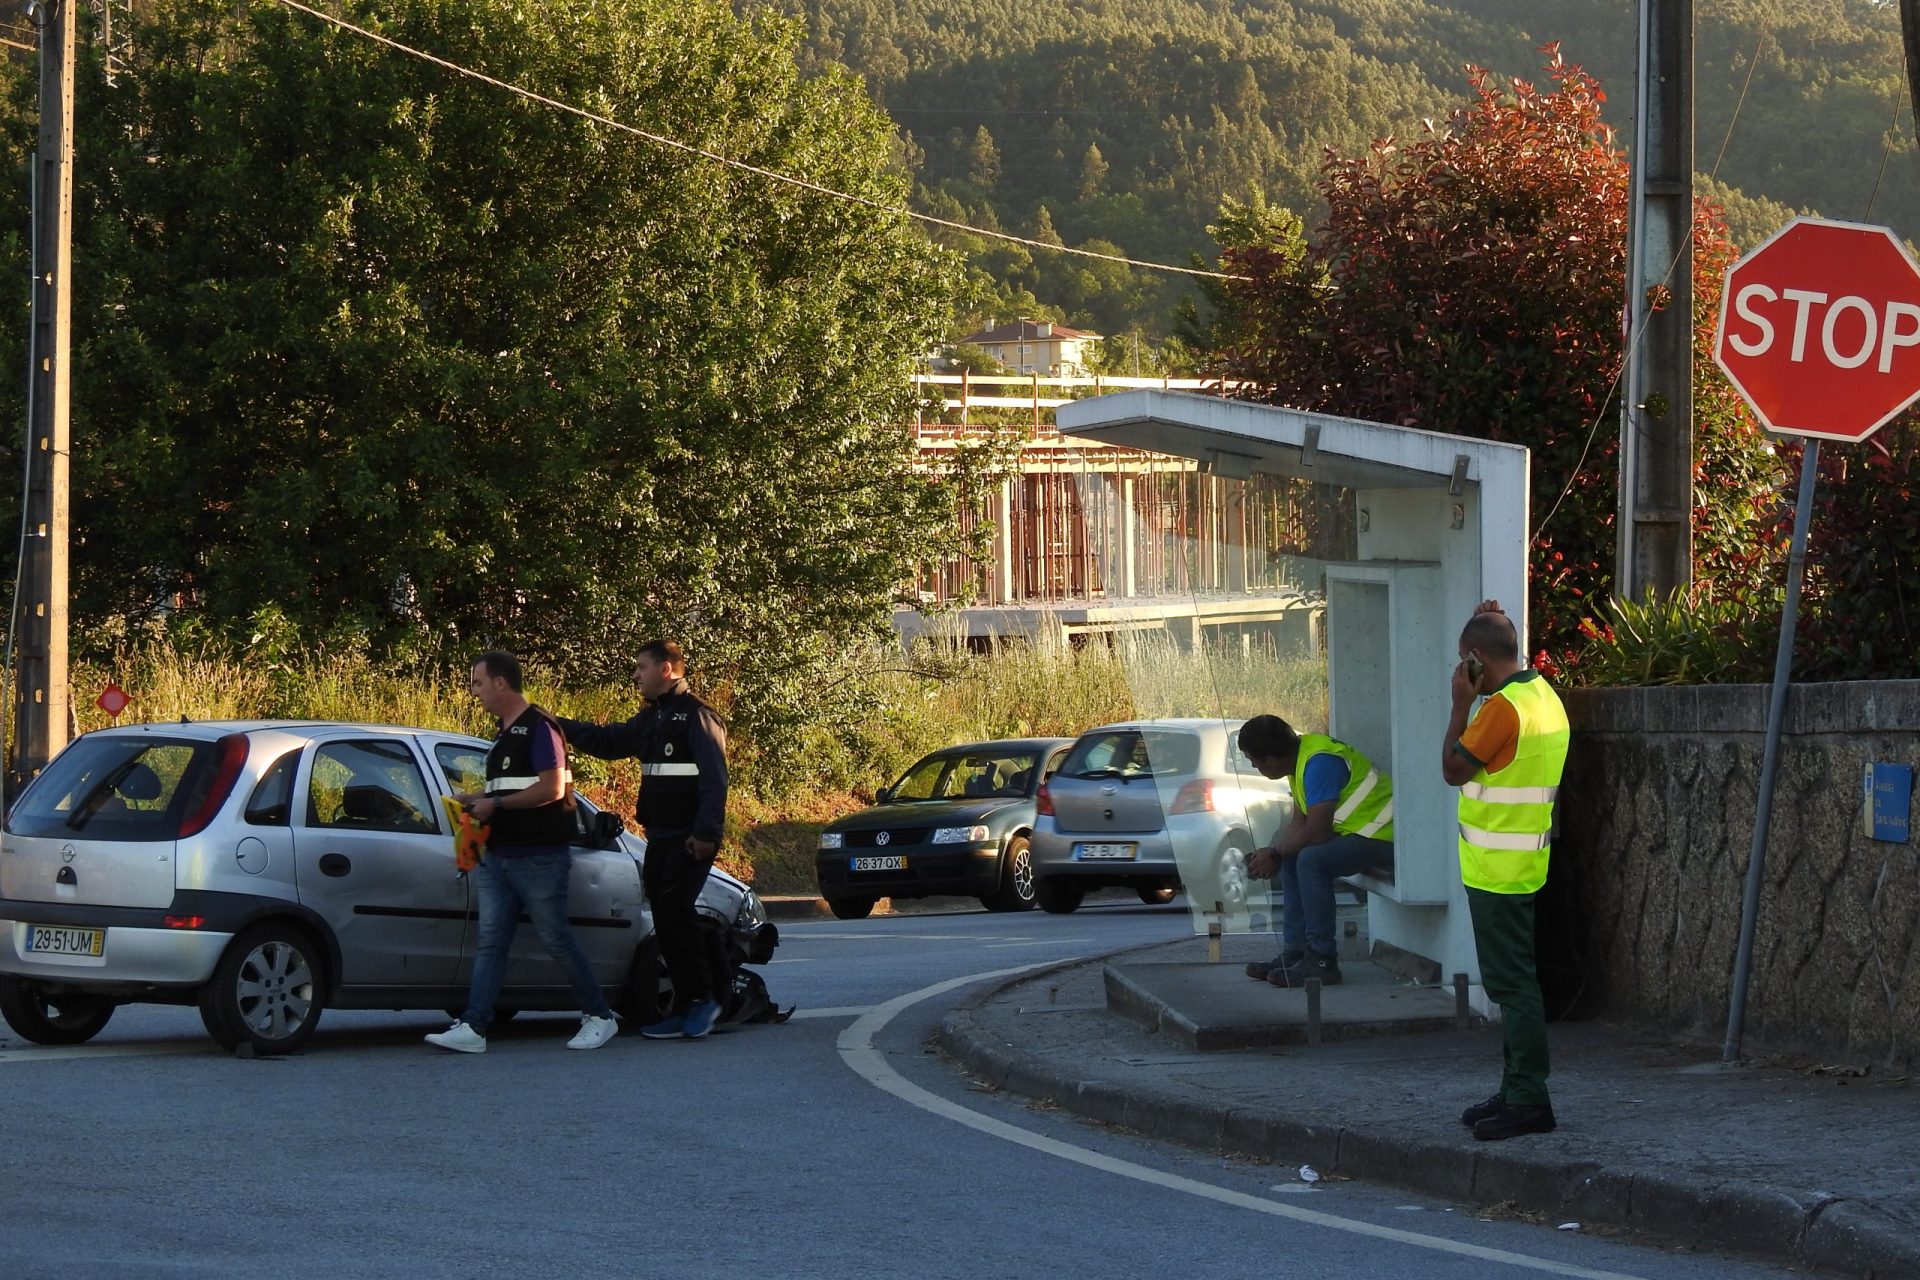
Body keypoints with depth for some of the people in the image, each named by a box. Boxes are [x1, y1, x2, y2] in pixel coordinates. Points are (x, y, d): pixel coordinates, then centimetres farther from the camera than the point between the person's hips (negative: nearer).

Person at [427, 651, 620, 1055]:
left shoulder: (538, 727, -10)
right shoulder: (506, 732, 19)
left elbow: (552, 789, -18)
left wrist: (496, 804, -16)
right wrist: (478, 801, 11)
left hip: (540, 857, -9)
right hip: (498, 856, 9)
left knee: (556, 939, -2)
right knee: (490, 942, 0)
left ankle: (599, 1016, 11)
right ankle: (472, 1028, -7)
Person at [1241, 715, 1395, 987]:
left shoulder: (1319, 763, -23)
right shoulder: (1301, 755, 8)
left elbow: (1314, 833, -25)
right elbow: (1299, 824, 13)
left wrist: (1274, 855, -10)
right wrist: (1270, 854, -1)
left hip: (1381, 838, -11)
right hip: (1355, 832, 11)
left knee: (1311, 860, -27)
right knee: (1291, 858, 12)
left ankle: (1322, 961, -21)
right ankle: (1295, 953, 11)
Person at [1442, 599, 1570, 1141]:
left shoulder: (1504, 707, -19)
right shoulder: (1543, 695, 11)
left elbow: (1454, 769, -13)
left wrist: (1461, 703, -6)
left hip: (1499, 868, -10)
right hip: (1524, 866, 10)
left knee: (1512, 984, -8)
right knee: (1514, 981, 14)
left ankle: (1529, 1101, -7)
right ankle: (1516, 1091, 20)